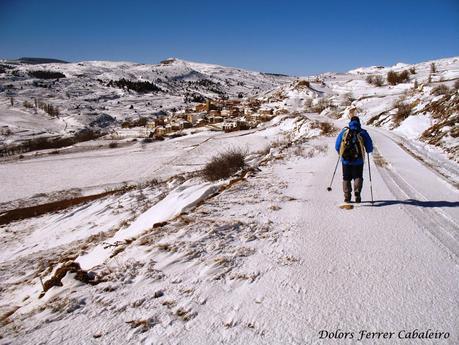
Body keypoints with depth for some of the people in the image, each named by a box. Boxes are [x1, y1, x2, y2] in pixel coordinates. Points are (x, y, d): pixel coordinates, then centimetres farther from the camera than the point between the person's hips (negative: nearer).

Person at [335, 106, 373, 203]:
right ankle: (357, 192, -11)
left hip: (346, 160, 1)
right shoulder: (363, 133, -3)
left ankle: (347, 196, 6)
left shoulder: (344, 131, -2)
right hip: (358, 161, -1)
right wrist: (368, 150, 21)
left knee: (346, 178, 13)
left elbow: (337, 146, 1)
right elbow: (370, 148, -2)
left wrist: (340, 152, 20)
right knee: (358, 177, 13)